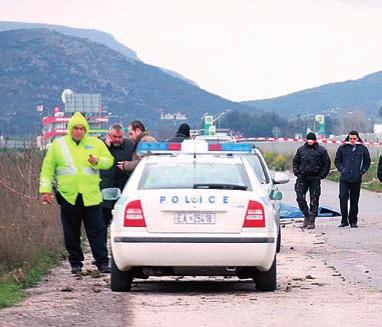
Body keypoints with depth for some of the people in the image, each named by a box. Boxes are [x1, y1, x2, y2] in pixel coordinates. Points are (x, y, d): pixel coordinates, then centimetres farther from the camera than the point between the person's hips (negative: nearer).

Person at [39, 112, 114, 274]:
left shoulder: (96, 144, 8)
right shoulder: (58, 145, 6)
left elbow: (109, 161, 8)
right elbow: (48, 168, 9)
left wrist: (97, 161, -13)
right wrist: (45, 189, 2)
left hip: (91, 196, 0)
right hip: (68, 196, 0)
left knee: (96, 231, -2)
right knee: (71, 234, 5)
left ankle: (103, 262, 1)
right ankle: (75, 263, 15)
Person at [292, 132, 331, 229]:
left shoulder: (321, 150, 4)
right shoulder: (301, 149, 12)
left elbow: (326, 163, 6)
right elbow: (295, 161, 18)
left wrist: (322, 175, -4)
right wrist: (297, 172, 4)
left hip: (315, 178, -2)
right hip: (302, 177, 2)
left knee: (314, 200, -1)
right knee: (300, 198, -4)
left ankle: (312, 221, 5)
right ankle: (306, 216, 15)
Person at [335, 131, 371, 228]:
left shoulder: (363, 149, 6)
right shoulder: (342, 148, 5)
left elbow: (367, 162, 14)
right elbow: (337, 161, 13)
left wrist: (362, 171, 1)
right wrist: (342, 169, -2)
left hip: (356, 179, 0)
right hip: (344, 179, 0)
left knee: (354, 200, 6)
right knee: (343, 198, -11)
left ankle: (353, 221, 14)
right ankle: (344, 220, -6)